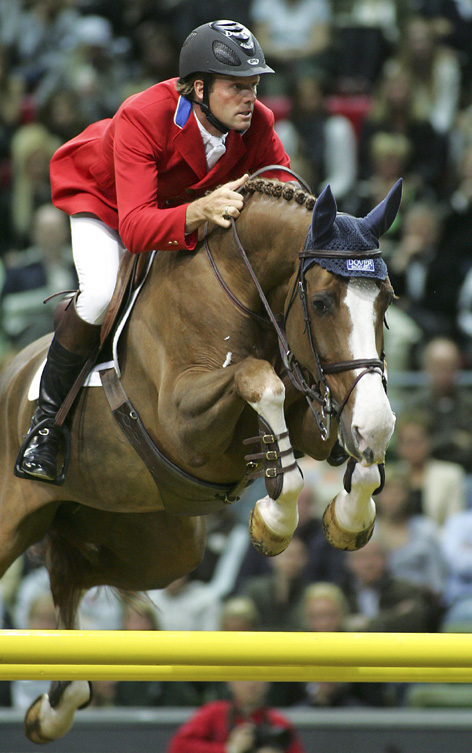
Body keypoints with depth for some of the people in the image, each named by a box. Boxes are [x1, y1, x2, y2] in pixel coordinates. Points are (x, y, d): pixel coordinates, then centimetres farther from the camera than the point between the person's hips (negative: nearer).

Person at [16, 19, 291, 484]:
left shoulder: (257, 126, -28)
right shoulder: (143, 118, -42)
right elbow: (134, 228, -50)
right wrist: (200, 211, -68)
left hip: (192, 201, 5)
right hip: (101, 196, -5)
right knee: (102, 293, -30)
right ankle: (46, 419, -10)